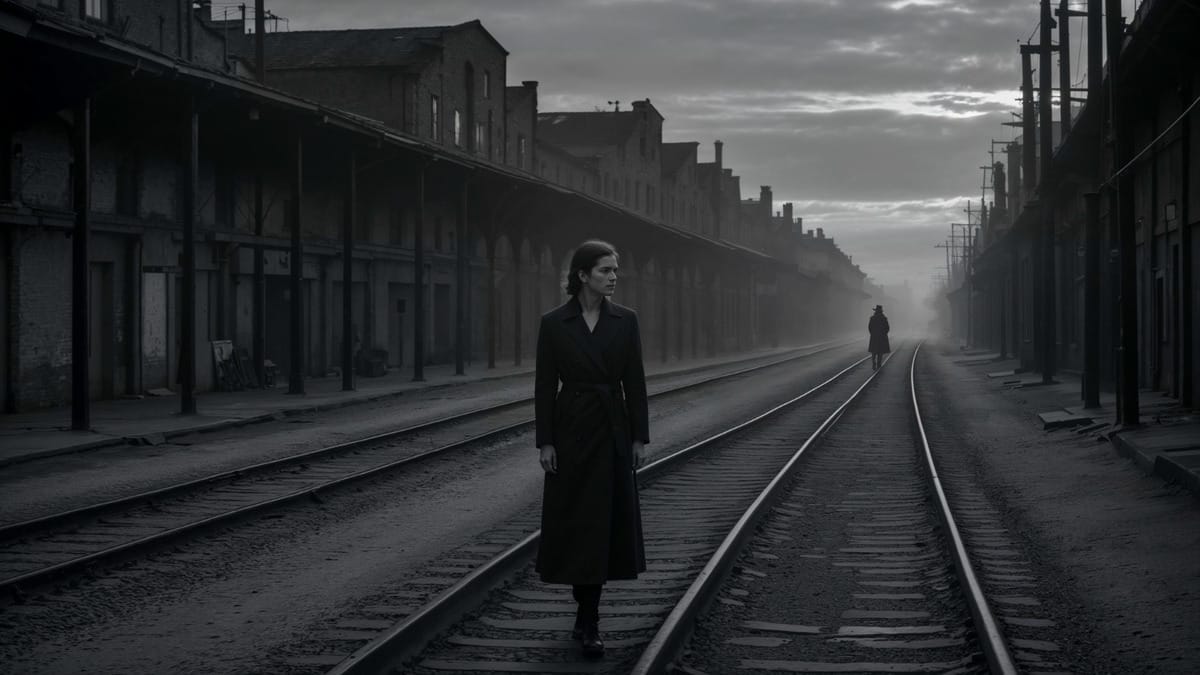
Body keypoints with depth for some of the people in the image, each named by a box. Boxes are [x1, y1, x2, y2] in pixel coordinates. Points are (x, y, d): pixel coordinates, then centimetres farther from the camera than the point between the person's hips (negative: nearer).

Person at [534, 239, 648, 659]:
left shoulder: (625, 320, 1)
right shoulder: (554, 323, -4)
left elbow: (635, 381, 3)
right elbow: (544, 386, -3)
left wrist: (639, 437, 0)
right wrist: (545, 442, -6)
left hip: (613, 431, 2)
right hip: (571, 431, -2)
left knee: (606, 523, 2)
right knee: (575, 522, 1)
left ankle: (588, 620, 9)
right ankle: (588, 616, 13)